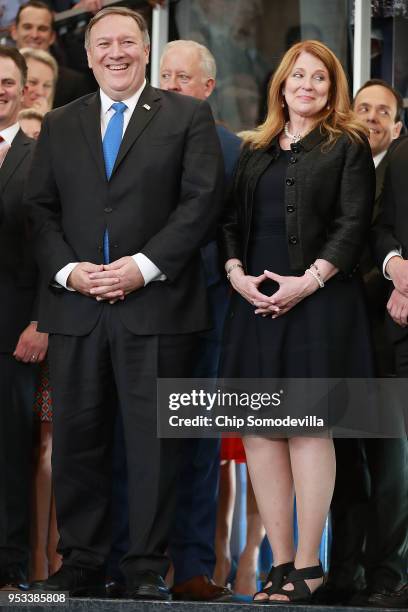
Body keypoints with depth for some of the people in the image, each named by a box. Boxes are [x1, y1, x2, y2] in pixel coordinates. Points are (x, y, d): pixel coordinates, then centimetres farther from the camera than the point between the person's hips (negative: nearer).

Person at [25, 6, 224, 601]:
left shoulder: (187, 116, 5)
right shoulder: (60, 125, 16)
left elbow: (203, 199, -3)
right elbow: (40, 209, 12)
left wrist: (145, 265, -12)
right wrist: (67, 270, -5)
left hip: (155, 305, -3)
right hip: (77, 307, 3)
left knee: (153, 440, -1)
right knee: (77, 438, 5)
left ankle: (149, 570, 5)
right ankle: (81, 564, 13)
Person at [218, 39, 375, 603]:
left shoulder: (347, 145, 4)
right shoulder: (256, 149, 18)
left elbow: (354, 223, -5)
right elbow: (231, 219, 15)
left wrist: (308, 281, -14)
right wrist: (236, 273, -3)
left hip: (317, 301, -5)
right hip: (255, 300, 5)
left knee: (309, 428, -7)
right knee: (260, 429, -1)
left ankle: (307, 565, -3)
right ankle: (281, 562, 3)